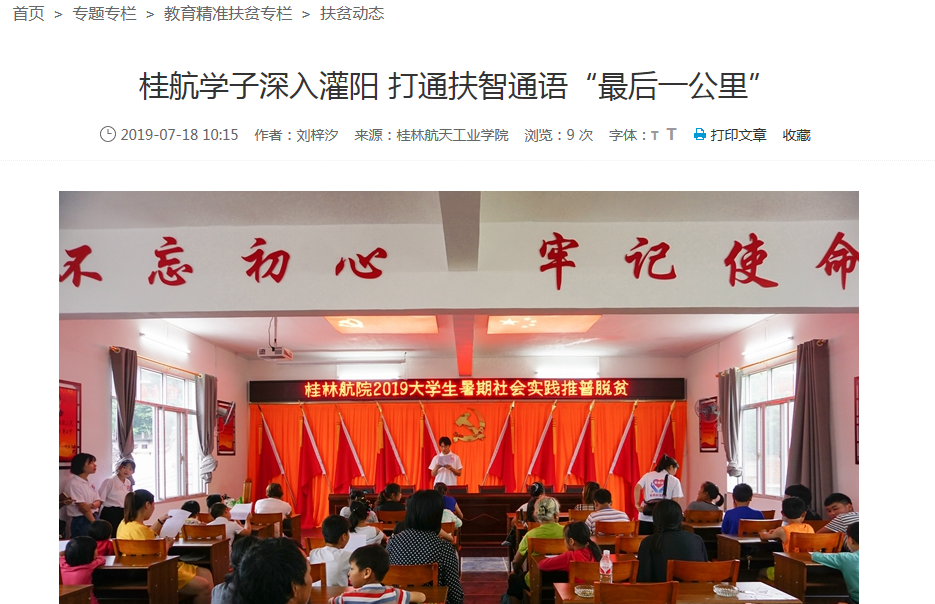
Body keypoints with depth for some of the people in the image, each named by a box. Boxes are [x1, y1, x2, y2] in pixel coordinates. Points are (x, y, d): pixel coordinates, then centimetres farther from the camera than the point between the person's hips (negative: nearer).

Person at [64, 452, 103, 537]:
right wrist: (95, 523, -13)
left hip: (93, 518, 7)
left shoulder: (89, 483, 13)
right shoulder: (73, 483, -12)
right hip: (81, 522, -7)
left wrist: (92, 505, -15)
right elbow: (82, 507, -15)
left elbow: (98, 501, 9)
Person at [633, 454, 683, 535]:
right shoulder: (674, 480, 5)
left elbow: (637, 488, -3)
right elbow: (674, 502, 0)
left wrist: (637, 505, -2)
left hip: (646, 517, 2)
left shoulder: (648, 476, 11)